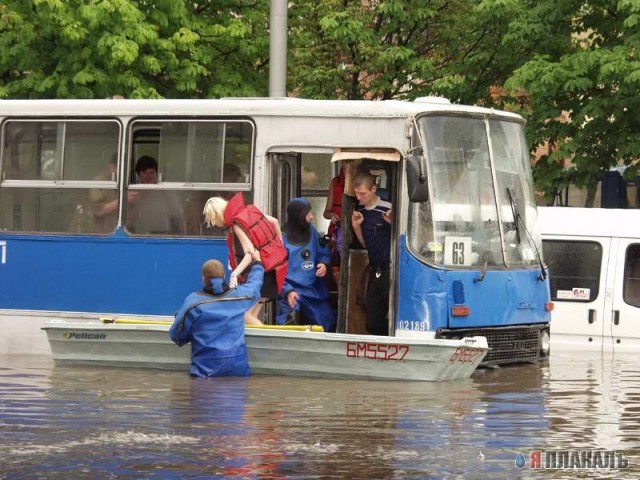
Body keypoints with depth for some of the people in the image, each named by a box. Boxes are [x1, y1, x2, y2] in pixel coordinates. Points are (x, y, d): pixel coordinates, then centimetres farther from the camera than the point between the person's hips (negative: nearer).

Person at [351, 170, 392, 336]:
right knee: (372, 324, 8)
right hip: (374, 271, 7)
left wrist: (392, 222, -25)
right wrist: (356, 227, 1)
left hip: (389, 270, -7)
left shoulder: (388, 210, -13)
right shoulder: (360, 212, 9)